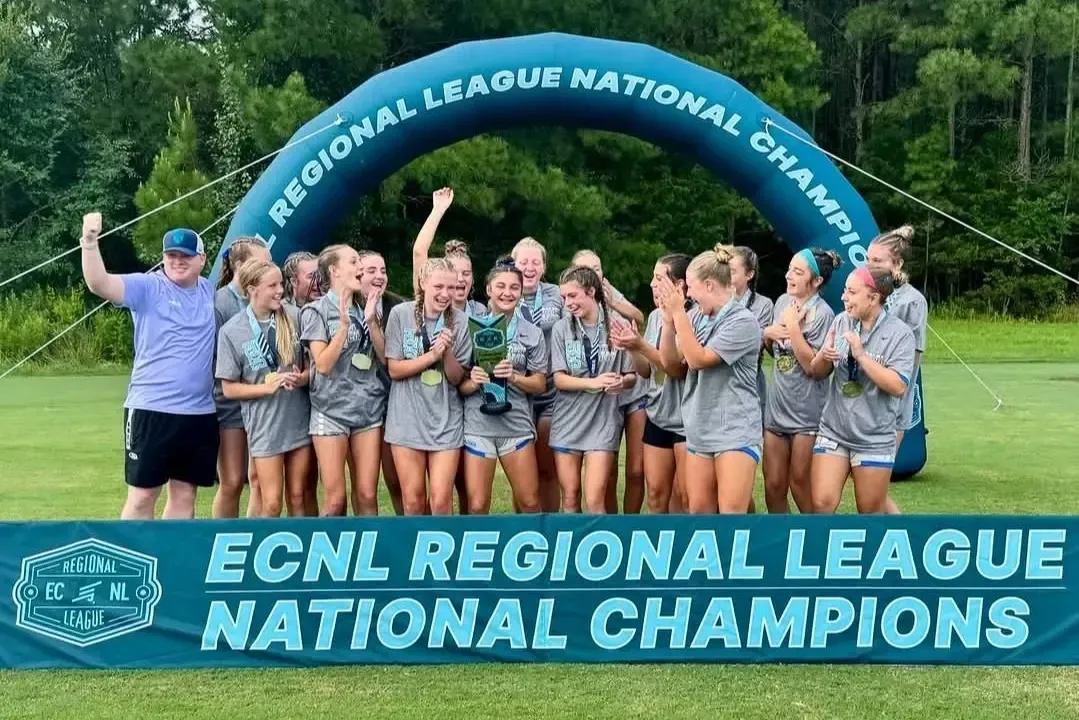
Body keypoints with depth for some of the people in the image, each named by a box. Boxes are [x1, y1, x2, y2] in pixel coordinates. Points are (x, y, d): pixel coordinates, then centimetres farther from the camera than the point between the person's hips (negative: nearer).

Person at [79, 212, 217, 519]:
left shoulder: (213, 293, 8)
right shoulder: (147, 287, -5)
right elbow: (100, 284, -19)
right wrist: (90, 242, -34)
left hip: (200, 413, 4)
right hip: (151, 410, -4)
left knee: (184, 495, 13)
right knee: (142, 496, 1)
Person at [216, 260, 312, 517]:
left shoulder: (295, 317, -3)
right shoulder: (232, 331, -8)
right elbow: (229, 389, -4)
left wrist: (303, 378, -13)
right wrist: (268, 387, -17)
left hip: (299, 420, 2)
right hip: (264, 425, -2)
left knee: (297, 499, 12)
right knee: (272, 505, 0)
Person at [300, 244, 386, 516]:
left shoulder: (365, 307, 11)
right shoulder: (317, 310, -4)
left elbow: (385, 357, 4)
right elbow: (323, 364, -13)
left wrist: (371, 320, -8)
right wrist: (344, 325, -20)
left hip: (369, 408, 4)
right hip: (331, 411, -4)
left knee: (367, 496, 3)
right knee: (335, 500, -2)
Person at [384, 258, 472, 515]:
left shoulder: (460, 321, -2)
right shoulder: (400, 314, -5)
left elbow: (457, 378, -1)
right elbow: (394, 369, -5)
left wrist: (447, 351, -20)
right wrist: (432, 354, -16)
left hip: (446, 420, 1)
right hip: (407, 419, 0)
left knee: (441, 501, -3)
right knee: (413, 501, 5)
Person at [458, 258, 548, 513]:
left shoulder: (532, 333, 4)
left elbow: (540, 384, 6)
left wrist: (514, 377, -12)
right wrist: (473, 382, -19)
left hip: (517, 424, 2)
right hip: (477, 424, -1)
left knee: (529, 502, 7)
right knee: (477, 506, -1)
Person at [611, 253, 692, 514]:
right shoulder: (655, 316, 8)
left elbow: (678, 368, -18)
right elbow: (646, 371, 11)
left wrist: (641, 346, -22)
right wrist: (632, 349, -7)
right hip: (657, 417, 7)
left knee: (686, 497, -1)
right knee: (656, 493, 11)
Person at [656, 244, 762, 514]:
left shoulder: (743, 321, -13)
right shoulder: (698, 316, 5)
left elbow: (698, 360, -17)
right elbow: (668, 359, 5)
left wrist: (678, 313, -14)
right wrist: (670, 316, -7)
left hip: (735, 431, -7)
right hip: (700, 430, 7)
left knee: (731, 514, -8)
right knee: (698, 511, 10)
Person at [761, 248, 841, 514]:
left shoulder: (822, 314, -14)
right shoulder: (782, 302, 6)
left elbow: (813, 366, -19)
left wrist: (793, 326, -18)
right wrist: (768, 333, -3)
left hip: (807, 412, -6)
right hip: (776, 407, 6)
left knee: (800, 485, 4)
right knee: (773, 486, 8)